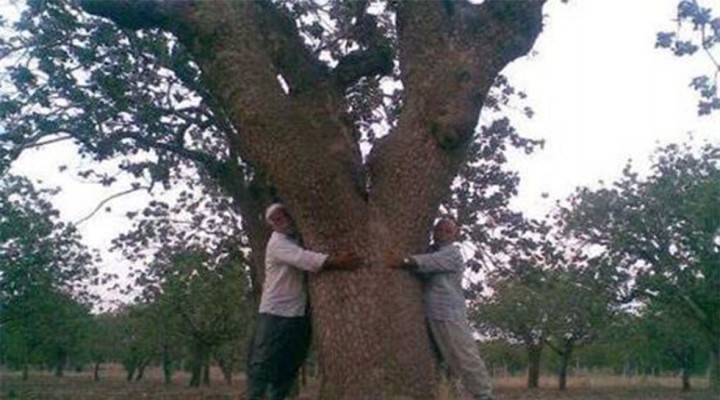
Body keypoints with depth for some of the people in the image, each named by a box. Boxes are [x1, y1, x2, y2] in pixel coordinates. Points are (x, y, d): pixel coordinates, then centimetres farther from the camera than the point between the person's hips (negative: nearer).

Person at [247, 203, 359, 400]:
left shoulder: (298, 239, 14)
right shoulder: (277, 243, -13)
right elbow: (303, 258, -28)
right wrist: (336, 261, -37)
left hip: (299, 313, 8)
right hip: (276, 313, -8)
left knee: (289, 366, 11)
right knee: (263, 363, -7)